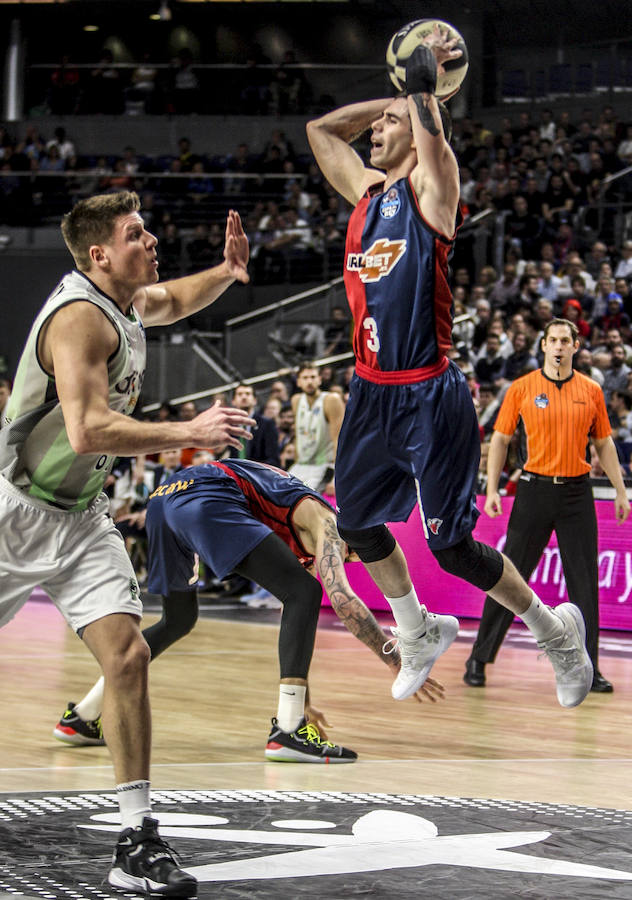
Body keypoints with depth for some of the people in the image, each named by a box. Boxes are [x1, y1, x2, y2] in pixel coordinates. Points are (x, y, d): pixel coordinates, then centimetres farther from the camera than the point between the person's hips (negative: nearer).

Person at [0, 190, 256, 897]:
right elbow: (86, 431, -32)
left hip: (79, 518, 7)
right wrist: (189, 433, -30)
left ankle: (137, 843, -6)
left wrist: (228, 272, 11)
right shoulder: (79, 315, -21)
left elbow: (175, 301, 31)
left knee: (127, 656, -6)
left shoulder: (128, 302, 6)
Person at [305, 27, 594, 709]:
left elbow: (430, 133, -24)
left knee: (453, 548, -5)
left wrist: (422, 79, -6)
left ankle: (556, 630, 15)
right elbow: (320, 127, 24)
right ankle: (418, 636, 39)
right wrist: (398, 94, 19)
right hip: (371, 394, 8)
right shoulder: (366, 191, 13)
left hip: (429, 397, -8)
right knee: (356, 524, 18)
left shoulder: (430, 185, -5)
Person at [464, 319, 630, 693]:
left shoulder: (591, 391, 6)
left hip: (577, 493, 2)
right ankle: (479, 659, 10)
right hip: (535, 489, -2)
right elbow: (500, 439, 5)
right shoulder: (522, 389, 0)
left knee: (585, 581, 1)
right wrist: (492, 490, -2)